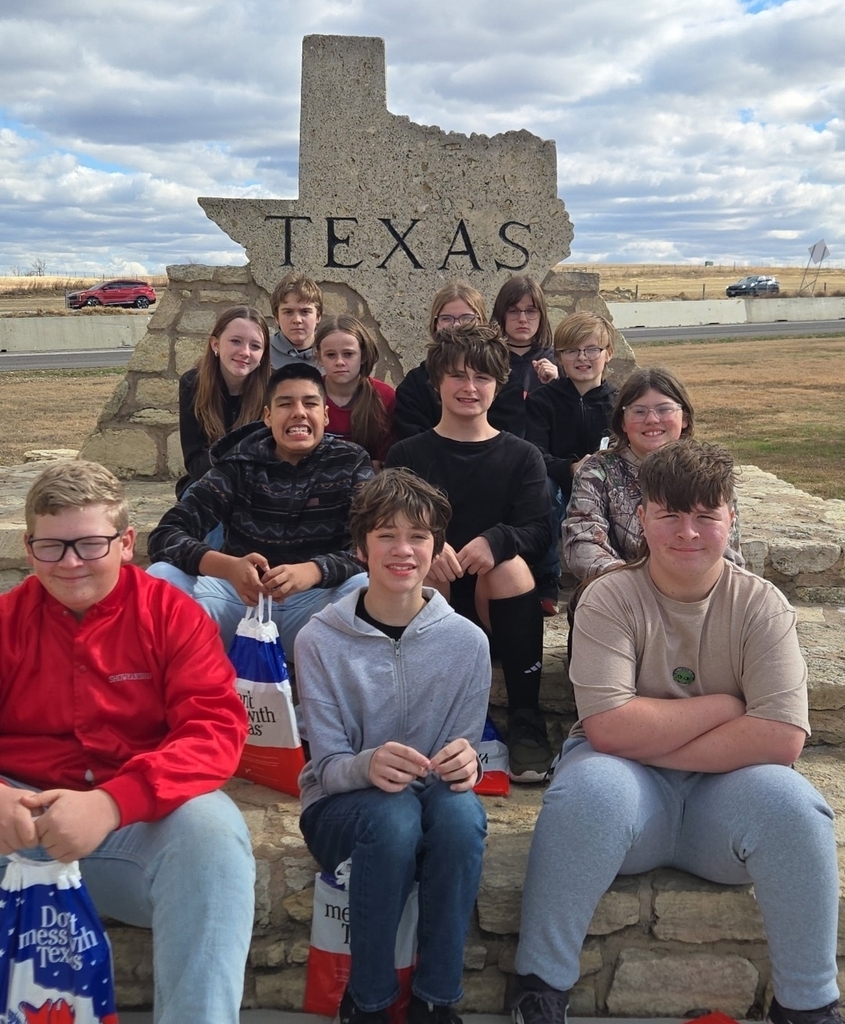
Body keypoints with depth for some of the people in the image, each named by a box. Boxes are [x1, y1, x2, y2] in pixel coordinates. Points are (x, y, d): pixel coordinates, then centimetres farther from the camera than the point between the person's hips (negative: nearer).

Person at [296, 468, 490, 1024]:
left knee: (462, 811, -33)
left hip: (431, 796, 2)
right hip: (341, 806, -1)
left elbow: (465, 754, 0)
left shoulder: (467, 641, -5)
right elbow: (328, 766, -10)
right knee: (393, 816, -35)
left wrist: (466, 763, -26)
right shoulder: (320, 640, -10)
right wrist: (369, 765, -34)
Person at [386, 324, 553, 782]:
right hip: (431, 591, 0)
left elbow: (538, 530, -5)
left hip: (498, 595, 0)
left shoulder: (522, 457, 9)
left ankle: (526, 721, -26)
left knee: (511, 563, -31)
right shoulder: (407, 455, 10)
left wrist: (494, 541, -28)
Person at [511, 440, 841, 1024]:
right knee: (589, 790, -34)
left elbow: (782, 737, -16)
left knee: (789, 801, -29)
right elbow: (608, 728, -21)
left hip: (723, 792, 2)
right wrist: (723, 705, -14)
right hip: (632, 786, -1)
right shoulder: (610, 599, -8)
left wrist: (652, 741, -17)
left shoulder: (761, 604, -4)